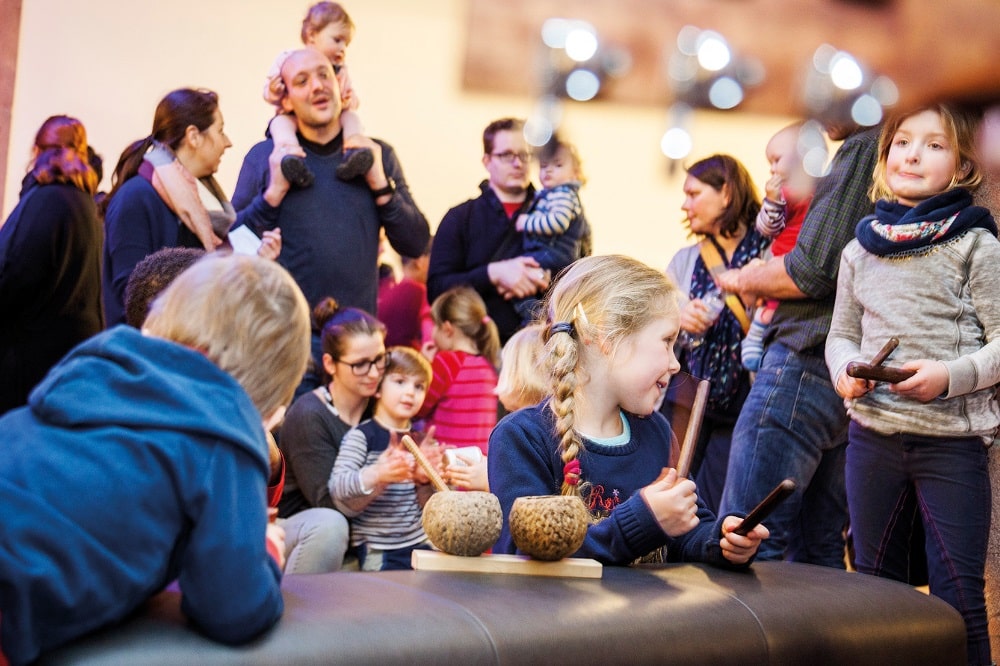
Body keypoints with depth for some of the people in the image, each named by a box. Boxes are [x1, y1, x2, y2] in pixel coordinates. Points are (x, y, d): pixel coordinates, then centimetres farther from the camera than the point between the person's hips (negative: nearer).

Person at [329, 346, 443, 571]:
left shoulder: (422, 440, 11)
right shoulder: (361, 436, -6)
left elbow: (429, 505, 10)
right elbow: (337, 488, -19)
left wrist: (425, 480, -13)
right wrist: (377, 475, -36)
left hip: (420, 543, 6)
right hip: (377, 551, -6)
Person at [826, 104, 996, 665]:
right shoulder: (861, 250, 9)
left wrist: (950, 376, -20)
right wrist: (845, 370, -5)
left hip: (953, 439, -4)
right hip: (872, 434, 4)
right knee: (876, 583, 15)